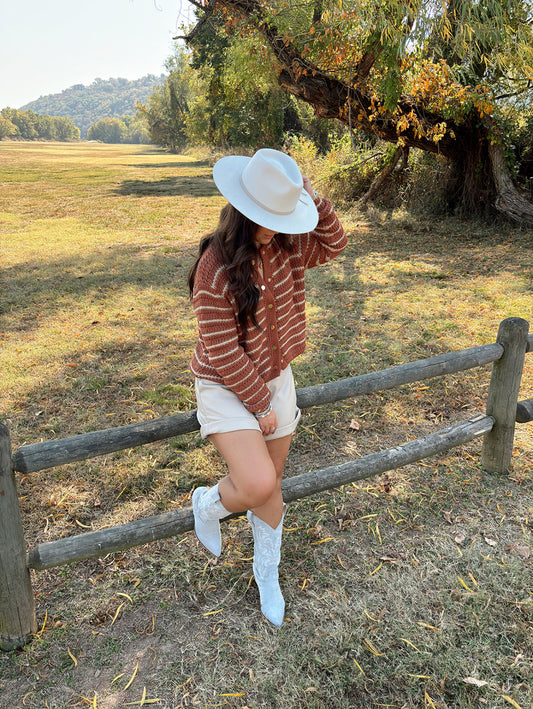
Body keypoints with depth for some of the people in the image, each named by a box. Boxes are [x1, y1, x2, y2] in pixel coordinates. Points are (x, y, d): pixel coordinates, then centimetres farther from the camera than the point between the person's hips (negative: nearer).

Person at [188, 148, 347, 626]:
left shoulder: (285, 247, -5)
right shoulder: (217, 266, -24)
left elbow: (334, 245, 9)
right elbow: (223, 352, -22)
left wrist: (314, 200, -9)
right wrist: (260, 406, -14)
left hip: (276, 379, 6)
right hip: (227, 389, -6)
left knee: (271, 487, 15)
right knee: (258, 486, -22)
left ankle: (267, 571, 41)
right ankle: (208, 504, 16)